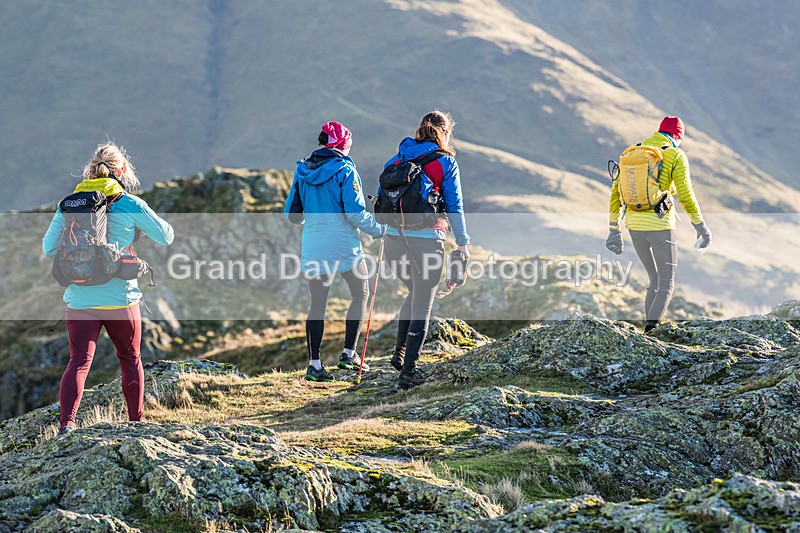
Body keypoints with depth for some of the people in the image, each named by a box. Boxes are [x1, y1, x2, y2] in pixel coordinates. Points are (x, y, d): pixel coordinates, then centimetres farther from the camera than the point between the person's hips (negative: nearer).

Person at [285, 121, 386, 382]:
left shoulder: (303, 170, 6)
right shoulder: (345, 170, -10)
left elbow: (292, 214, 9)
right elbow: (355, 213, -16)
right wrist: (378, 230, -1)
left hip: (312, 246, 5)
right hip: (343, 244, -4)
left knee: (317, 303, 9)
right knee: (360, 293, 15)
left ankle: (314, 363, 5)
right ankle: (349, 353, 9)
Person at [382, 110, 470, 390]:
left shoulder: (396, 160, 11)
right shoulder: (445, 161, -1)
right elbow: (454, 206, -3)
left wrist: (382, 233, 21)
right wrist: (462, 243, 3)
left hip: (394, 239, 5)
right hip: (427, 240, -5)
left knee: (414, 293, 27)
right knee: (422, 304, 5)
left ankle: (399, 351, 19)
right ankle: (408, 371, 5)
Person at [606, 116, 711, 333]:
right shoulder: (676, 156, -3)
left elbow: (616, 193, 9)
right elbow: (686, 195, -11)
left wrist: (614, 230, 13)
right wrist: (701, 226, -1)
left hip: (634, 224, 5)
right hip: (660, 225, -5)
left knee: (655, 280, 21)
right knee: (667, 286, 1)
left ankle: (649, 330, 17)